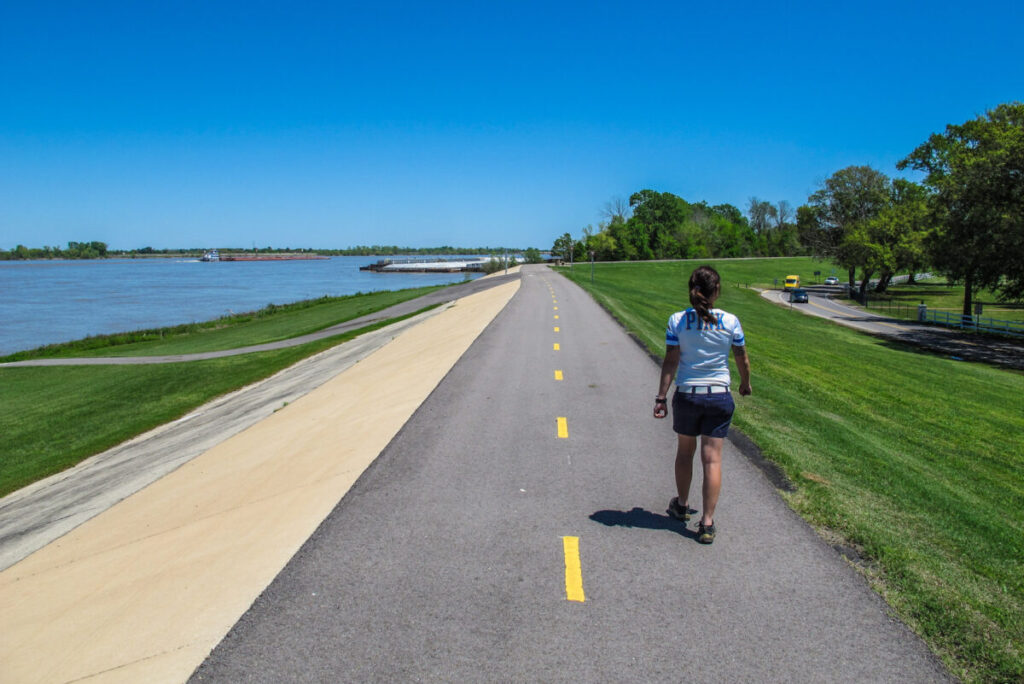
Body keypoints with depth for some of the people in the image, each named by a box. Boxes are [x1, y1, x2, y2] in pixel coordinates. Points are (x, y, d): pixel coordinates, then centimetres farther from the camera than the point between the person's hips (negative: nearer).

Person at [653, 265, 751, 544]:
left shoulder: (677, 321, -7)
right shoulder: (730, 322, -5)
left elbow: (670, 362, -8)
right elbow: (742, 359, 7)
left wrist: (661, 398, -3)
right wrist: (745, 384, 26)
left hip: (687, 395, 1)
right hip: (719, 396, 0)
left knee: (685, 451, 19)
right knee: (712, 458, 3)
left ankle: (682, 506, 38)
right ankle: (707, 523, 3)